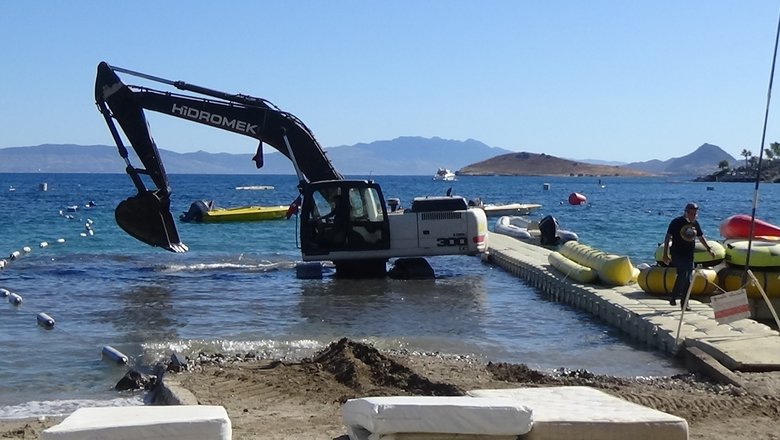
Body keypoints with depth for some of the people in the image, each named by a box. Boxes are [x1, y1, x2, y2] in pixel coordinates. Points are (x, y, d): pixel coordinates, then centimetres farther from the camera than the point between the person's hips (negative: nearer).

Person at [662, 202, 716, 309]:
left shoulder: (695, 223, 11)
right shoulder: (677, 222, -6)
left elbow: (701, 237, 24)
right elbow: (668, 238, -6)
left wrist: (709, 249, 15)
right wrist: (665, 255, -11)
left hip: (689, 255, 6)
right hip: (677, 254, -6)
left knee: (687, 280, 5)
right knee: (683, 275, -20)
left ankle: (684, 303, 11)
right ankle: (673, 298, -7)